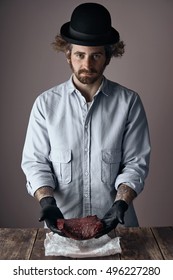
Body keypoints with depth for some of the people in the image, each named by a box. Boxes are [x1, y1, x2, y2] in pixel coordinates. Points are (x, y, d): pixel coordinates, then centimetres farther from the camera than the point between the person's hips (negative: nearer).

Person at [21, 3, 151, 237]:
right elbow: (35, 162, -3)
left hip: (114, 223, 0)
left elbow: (136, 163, -5)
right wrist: (47, 202, -18)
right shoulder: (46, 103, -3)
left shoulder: (129, 102, -5)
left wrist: (120, 204, -19)